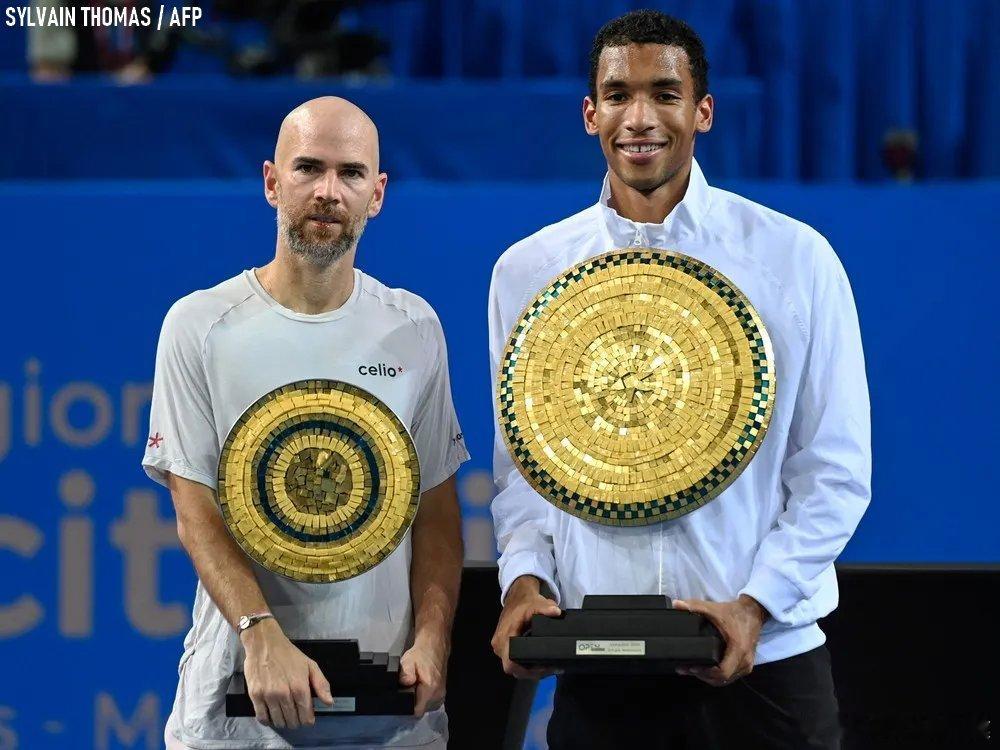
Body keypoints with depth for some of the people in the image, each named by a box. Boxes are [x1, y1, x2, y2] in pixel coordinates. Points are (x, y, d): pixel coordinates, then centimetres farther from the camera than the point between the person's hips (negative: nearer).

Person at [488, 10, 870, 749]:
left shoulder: (795, 259, 0)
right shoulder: (528, 271, 5)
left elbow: (836, 467, -1)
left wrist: (756, 603, -12)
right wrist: (525, 578, -8)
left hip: (762, 659, -1)